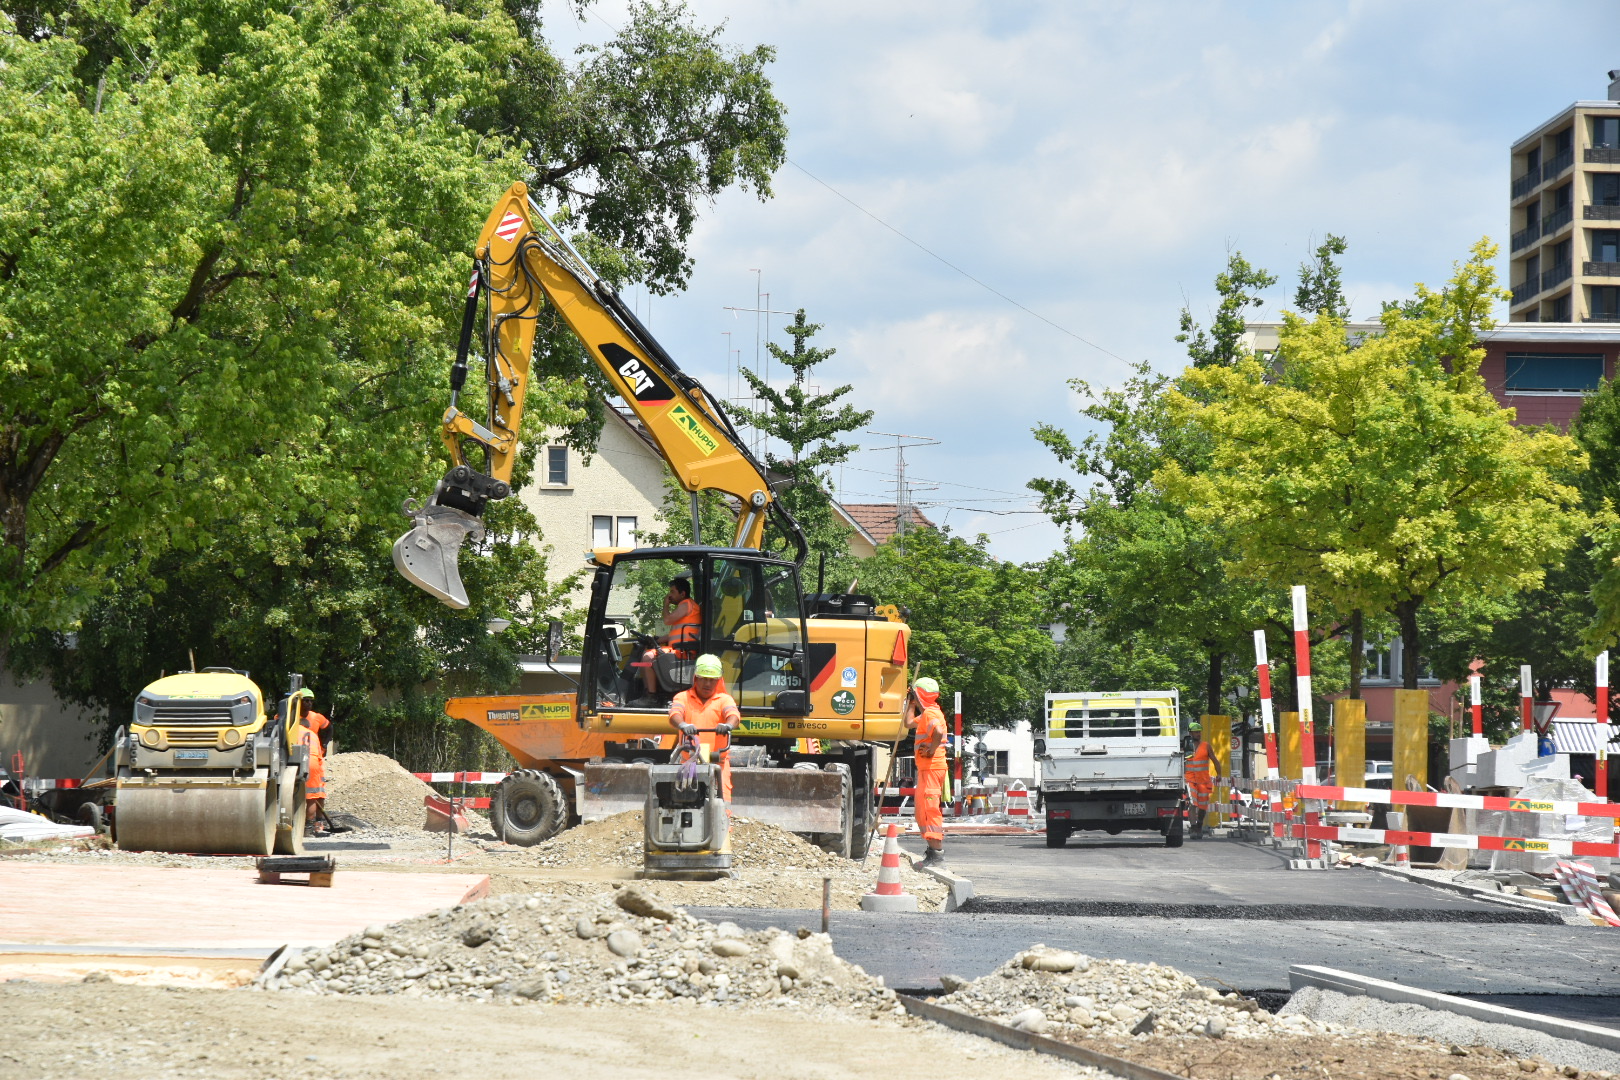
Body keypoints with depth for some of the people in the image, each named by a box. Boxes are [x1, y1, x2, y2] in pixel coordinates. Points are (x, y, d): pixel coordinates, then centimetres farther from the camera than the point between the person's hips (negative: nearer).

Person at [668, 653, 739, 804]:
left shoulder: (724, 699, 12)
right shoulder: (683, 697, 14)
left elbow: (734, 715, -9)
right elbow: (674, 715, -6)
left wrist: (728, 725, -34)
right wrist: (683, 725, -31)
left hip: (718, 760, -1)